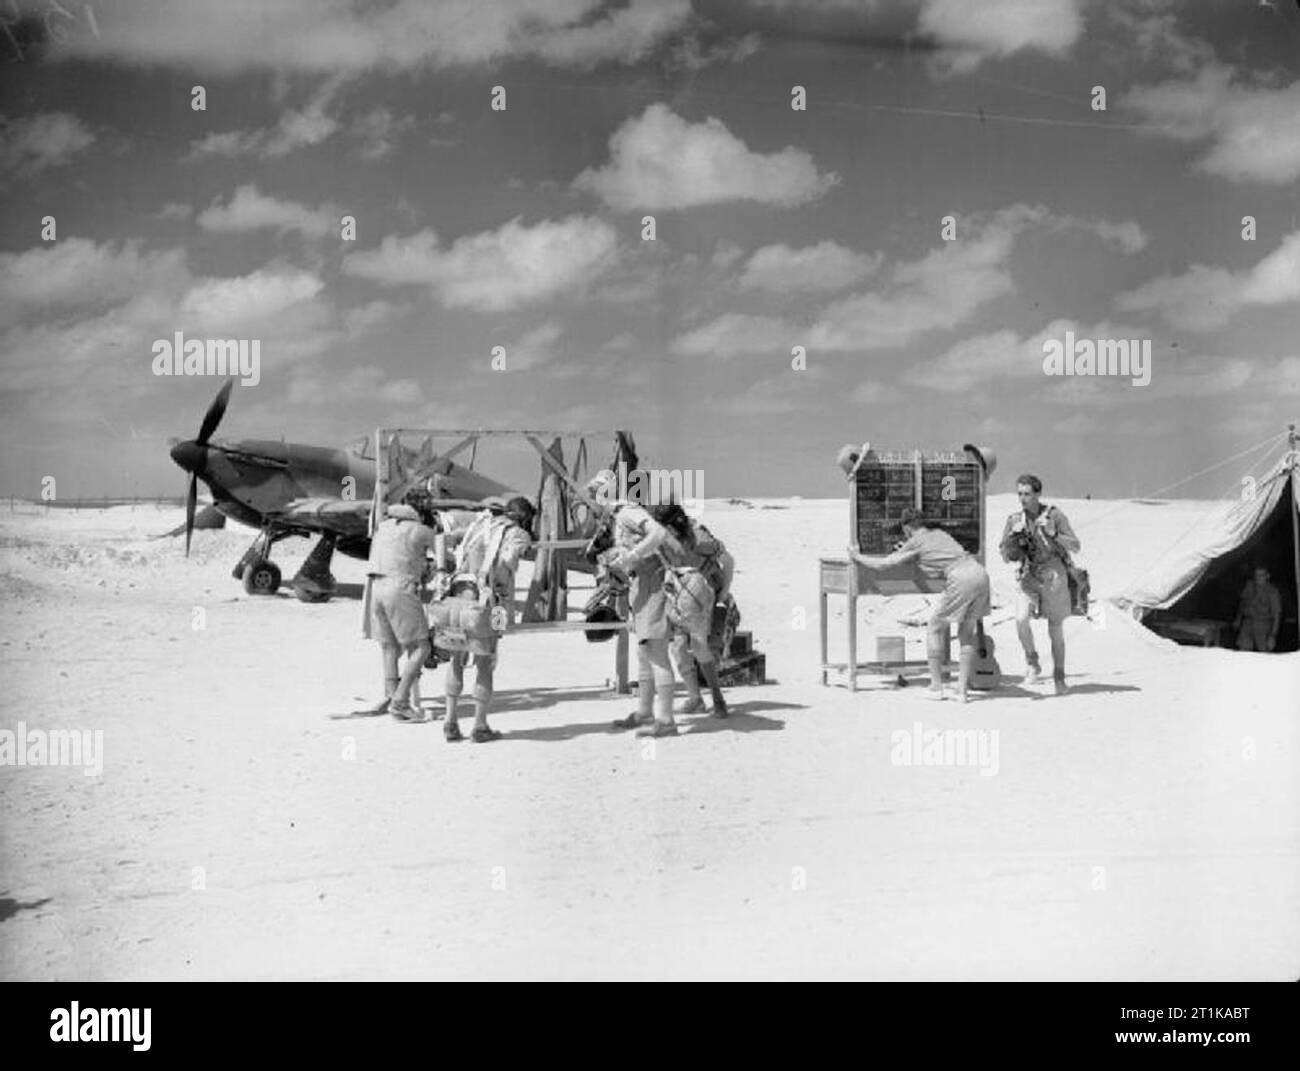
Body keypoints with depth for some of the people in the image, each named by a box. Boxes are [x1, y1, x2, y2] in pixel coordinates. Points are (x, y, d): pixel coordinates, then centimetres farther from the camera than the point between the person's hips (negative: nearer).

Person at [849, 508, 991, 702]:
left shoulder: (916, 542, 9)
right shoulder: (939, 533, 28)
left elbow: (883, 564, 11)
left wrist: (857, 556, 25)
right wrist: (908, 550, 53)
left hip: (960, 579, -7)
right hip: (980, 573, 7)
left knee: (935, 628, 9)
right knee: (967, 634, 14)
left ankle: (936, 686, 10)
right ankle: (963, 688, 8)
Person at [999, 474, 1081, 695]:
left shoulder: (1055, 515, -4)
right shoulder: (1014, 520, 3)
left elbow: (1075, 547, -4)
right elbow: (1006, 556, 2)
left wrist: (1053, 534, -20)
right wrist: (1014, 534, -16)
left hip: (1054, 578, -1)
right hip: (1027, 579, 2)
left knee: (1056, 631, 5)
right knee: (1021, 619, -23)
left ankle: (1059, 677, 22)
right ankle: (1032, 663, -2)